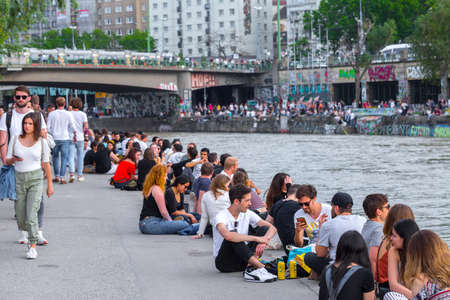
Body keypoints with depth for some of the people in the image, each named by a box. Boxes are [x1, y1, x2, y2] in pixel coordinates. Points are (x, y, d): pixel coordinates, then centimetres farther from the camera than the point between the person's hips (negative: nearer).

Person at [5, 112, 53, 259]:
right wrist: (14, 159, -17)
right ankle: (30, 235, 36)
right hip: (19, 179, 3)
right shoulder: (15, 140, 2)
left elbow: (46, 165, 5)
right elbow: (7, 160, 6)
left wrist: (50, 185, 8)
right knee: (20, 216, 8)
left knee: (31, 214, -14)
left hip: (35, 180, -2)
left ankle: (32, 246, -5)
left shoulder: (41, 142, -1)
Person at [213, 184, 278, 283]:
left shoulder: (248, 214, 1)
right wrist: (256, 238, -37)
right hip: (224, 262, -5)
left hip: (242, 260, 5)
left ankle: (251, 267, -30)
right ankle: (260, 267, -41)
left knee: (264, 229, -11)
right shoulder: (221, 216, -16)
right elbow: (227, 235, -39)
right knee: (233, 235, -33)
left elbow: (272, 228, -5)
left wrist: (263, 242, -28)